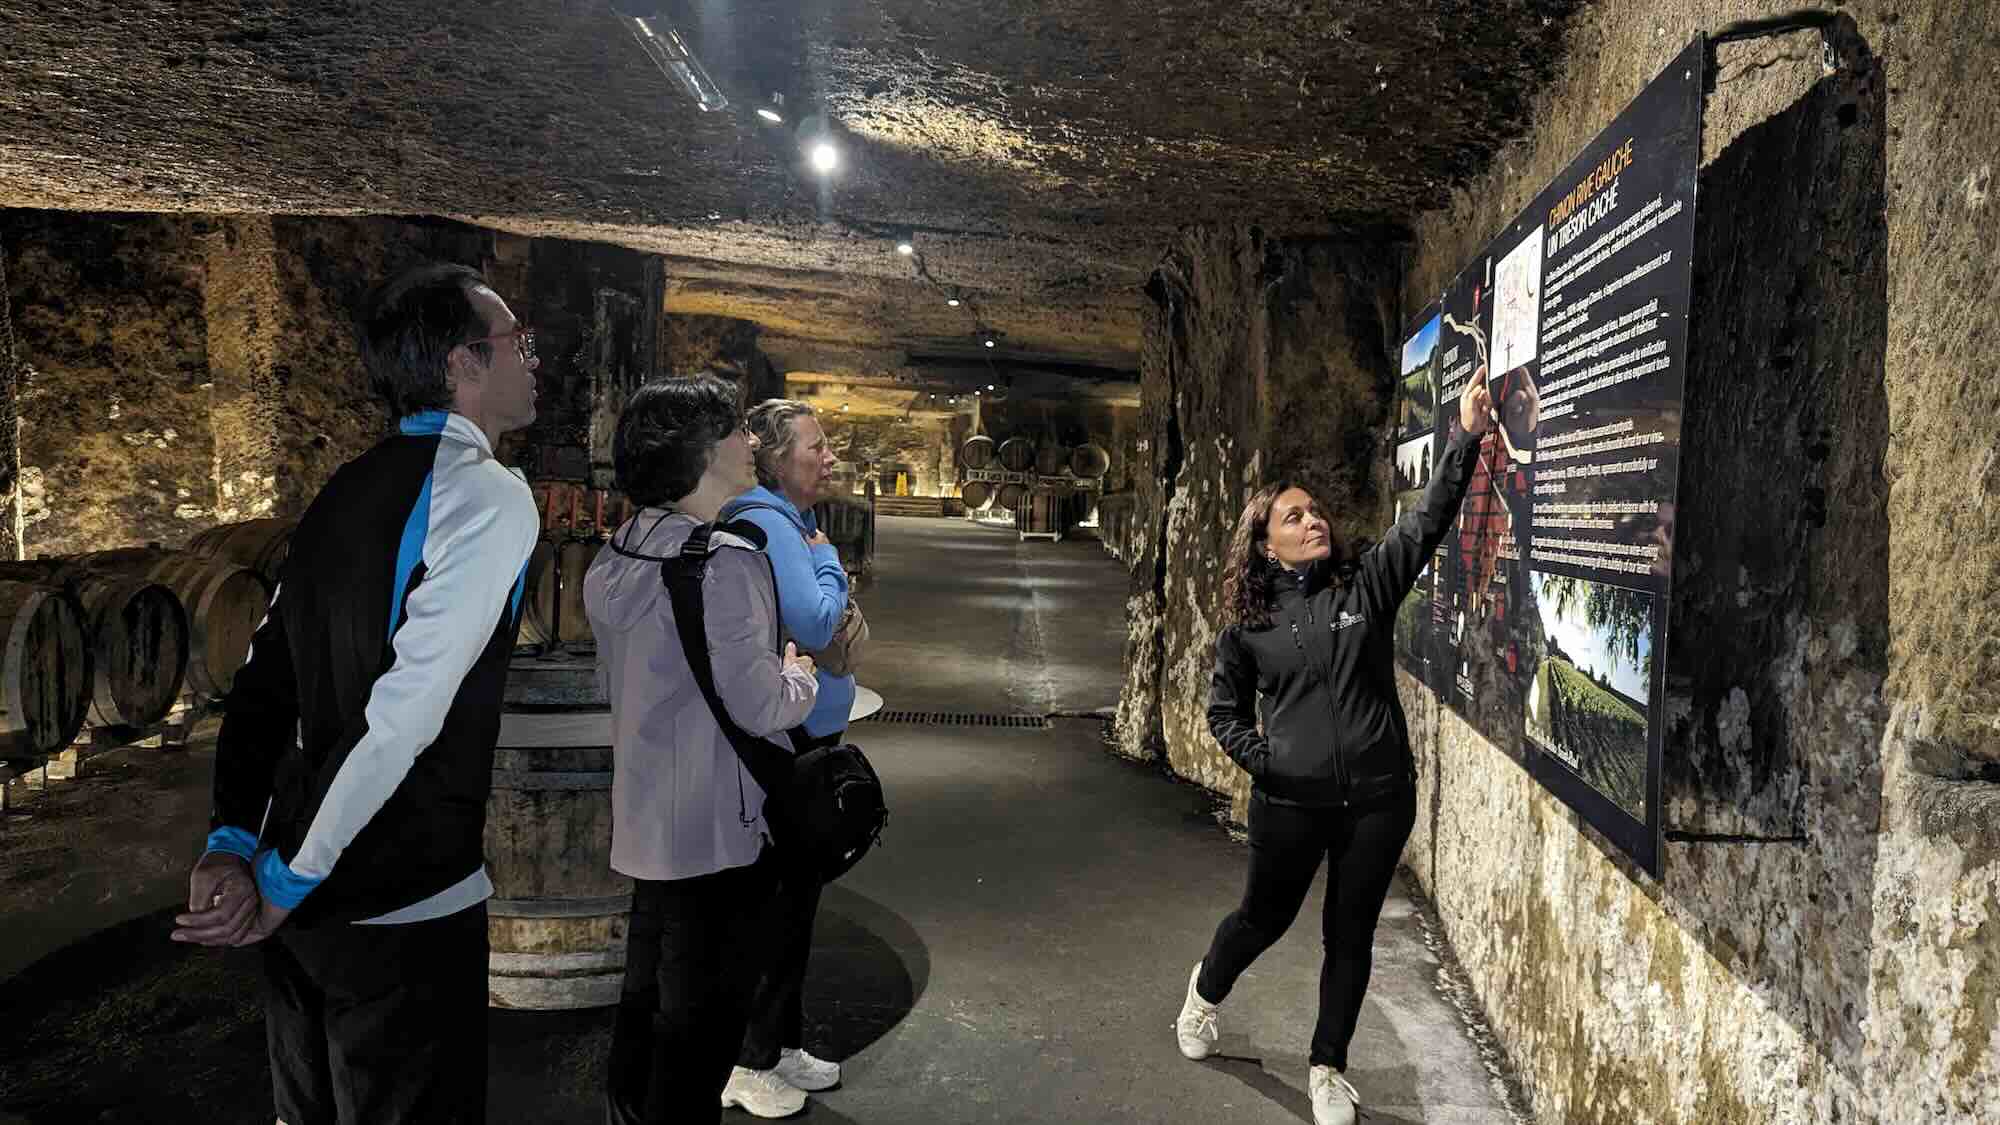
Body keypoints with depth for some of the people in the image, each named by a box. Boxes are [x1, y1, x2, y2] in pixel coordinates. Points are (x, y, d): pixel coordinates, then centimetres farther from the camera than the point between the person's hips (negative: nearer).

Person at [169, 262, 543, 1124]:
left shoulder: (345, 493, 9)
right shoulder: (490, 495, -16)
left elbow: (263, 680, 7)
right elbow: (408, 710, -23)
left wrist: (232, 842, 2)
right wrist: (288, 878, -14)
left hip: (305, 897, 8)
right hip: (404, 911, -8)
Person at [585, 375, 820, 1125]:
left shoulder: (622, 555, 6)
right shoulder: (720, 563, -23)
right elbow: (760, 706, -24)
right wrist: (800, 677, -2)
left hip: (649, 822, 9)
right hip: (718, 830, -9)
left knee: (648, 994, 23)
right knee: (703, 1017, 7)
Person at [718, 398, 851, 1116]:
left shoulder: (787, 521, 14)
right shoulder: (766, 522, -18)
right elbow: (814, 623, -25)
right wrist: (826, 557, -12)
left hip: (806, 738, 10)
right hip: (780, 741, -10)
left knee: (794, 895, 18)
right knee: (776, 901, 1)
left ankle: (781, 1045, 33)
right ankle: (749, 1065, 17)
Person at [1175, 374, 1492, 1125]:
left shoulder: (1366, 584, 0)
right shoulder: (1247, 625, -1)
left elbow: (1427, 522, -9)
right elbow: (1223, 710, 9)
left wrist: (1467, 437, -18)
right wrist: (1258, 758, -6)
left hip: (1378, 800, 1)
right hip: (1288, 803, -1)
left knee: (1351, 937, 12)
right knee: (1265, 919, 17)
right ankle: (1206, 990, 49)